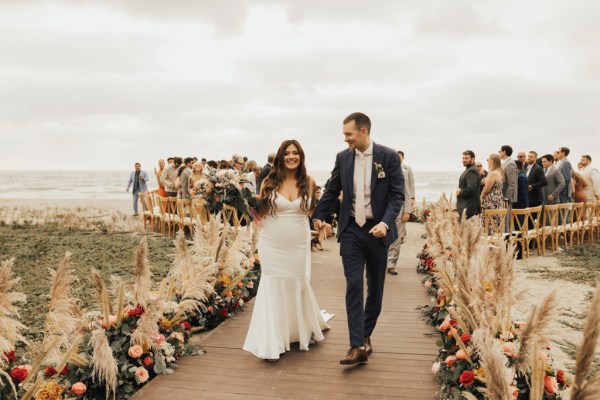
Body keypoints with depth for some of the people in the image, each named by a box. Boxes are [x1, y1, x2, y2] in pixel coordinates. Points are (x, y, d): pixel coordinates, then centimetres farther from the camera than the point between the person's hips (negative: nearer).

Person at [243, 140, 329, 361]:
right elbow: (260, 212, 1)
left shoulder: (309, 182, 0)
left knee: (298, 286, 13)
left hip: (299, 245, 1)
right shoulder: (270, 182, -4)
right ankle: (272, 343, 11)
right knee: (273, 289, 2)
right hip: (272, 245, -1)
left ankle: (304, 330, 40)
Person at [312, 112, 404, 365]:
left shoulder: (388, 156, -7)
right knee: (353, 286, -7)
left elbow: (397, 194, -8)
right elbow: (331, 190, 13)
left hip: (377, 230, -1)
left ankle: (365, 335, 29)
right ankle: (357, 346, -6)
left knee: (375, 287, 11)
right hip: (351, 230, 1)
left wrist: (386, 222, -21)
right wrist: (318, 216, 17)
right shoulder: (343, 157, 3)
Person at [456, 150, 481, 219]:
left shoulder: (472, 171, -14)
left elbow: (471, 188, -25)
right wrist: (459, 190, 4)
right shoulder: (468, 170, 19)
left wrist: (460, 192, -10)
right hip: (465, 206, 10)